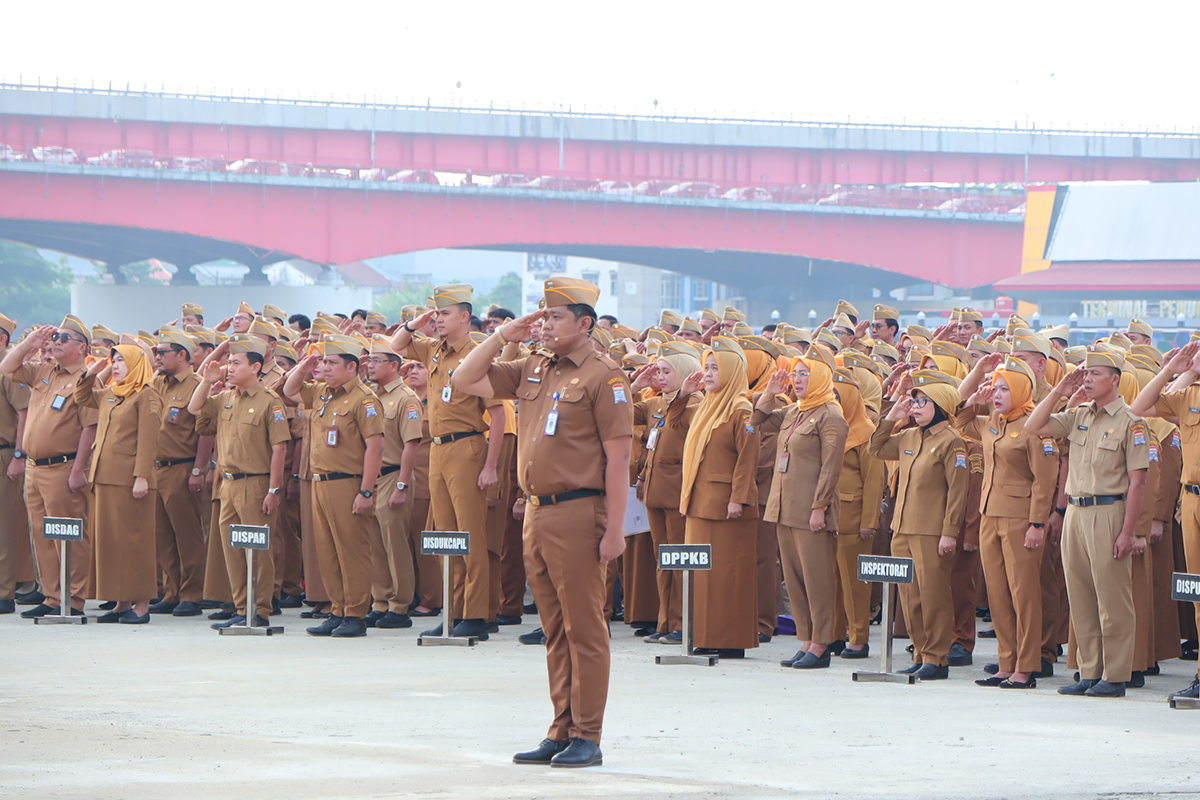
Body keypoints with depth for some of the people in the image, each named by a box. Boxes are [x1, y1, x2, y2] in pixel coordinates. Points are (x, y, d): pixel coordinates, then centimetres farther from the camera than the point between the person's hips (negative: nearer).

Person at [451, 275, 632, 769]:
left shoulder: (603, 377, -7)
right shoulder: (532, 371, 13)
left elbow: (618, 458, -11)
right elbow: (465, 381, 18)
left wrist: (614, 529, -15)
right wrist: (502, 337, 7)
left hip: (578, 513, -7)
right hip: (536, 511, 7)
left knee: (584, 630, -3)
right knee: (555, 630, 11)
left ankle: (587, 738, 0)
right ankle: (561, 732, 16)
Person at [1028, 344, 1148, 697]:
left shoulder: (1129, 422, -7)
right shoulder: (1078, 416, 12)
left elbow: (1137, 481, -10)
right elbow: (1034, 426, 13)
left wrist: (1127, 532, -15)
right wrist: (1059, 391, 4)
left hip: (1108, 514, -7)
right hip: (1075, 512, 7)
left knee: (1112, 599, -3)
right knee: (1080, 598, 9)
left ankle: (1115, 677, 1)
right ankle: (1089, 672, 15)